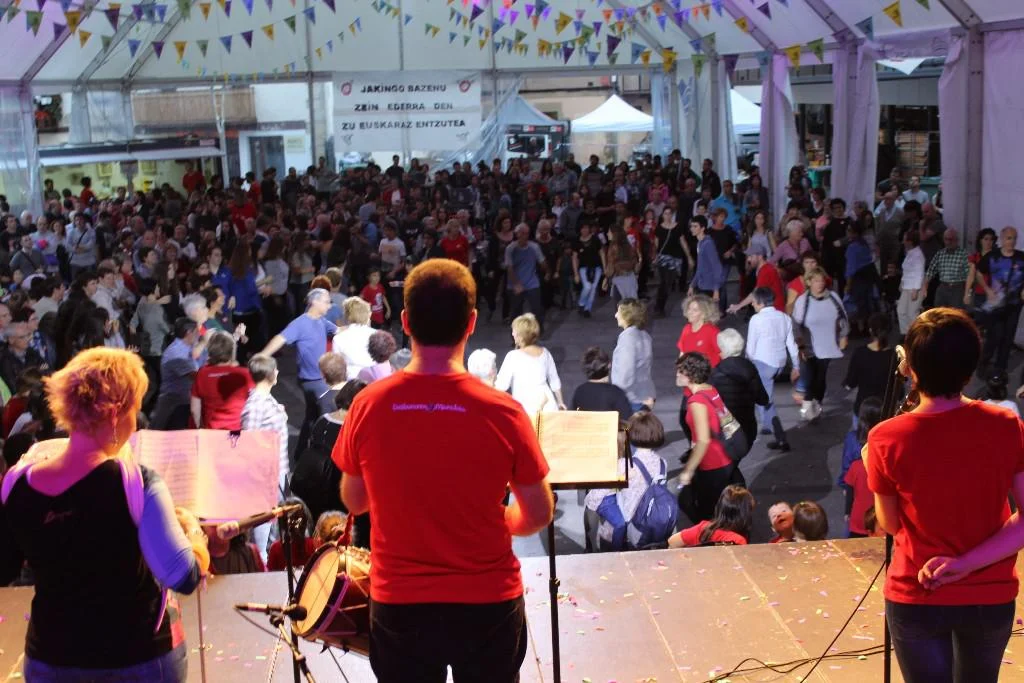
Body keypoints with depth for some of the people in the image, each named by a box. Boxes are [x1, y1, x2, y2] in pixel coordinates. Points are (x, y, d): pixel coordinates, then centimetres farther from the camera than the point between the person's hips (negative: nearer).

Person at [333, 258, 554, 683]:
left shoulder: (368, 407, -12)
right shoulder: (503, 413, -16)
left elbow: (354, 503, 3)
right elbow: (539, 516, -5)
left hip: (398, 604, 1)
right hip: (487, 604, -1)